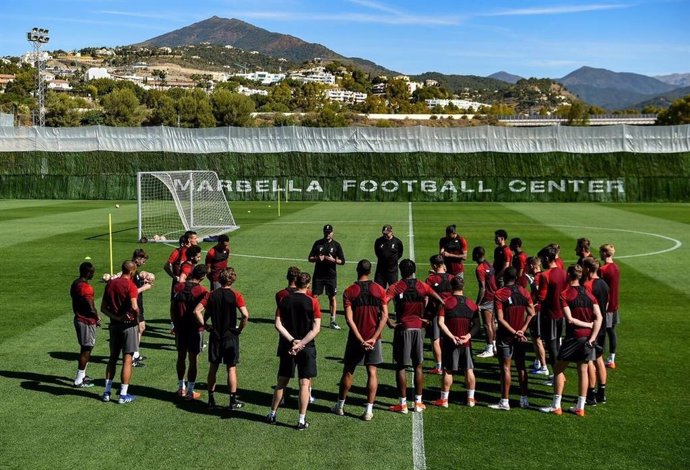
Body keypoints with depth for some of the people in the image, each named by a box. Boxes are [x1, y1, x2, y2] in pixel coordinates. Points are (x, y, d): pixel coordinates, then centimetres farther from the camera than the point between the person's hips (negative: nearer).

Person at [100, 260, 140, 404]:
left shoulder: (110, 284, 6)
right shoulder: (130, 285, -14)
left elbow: (103, 308, 5)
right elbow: (134, 307, -24)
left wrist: (115, 317, -3)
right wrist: (137, 321, -8)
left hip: (114, 325, 6)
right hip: (128, 325, -6)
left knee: (113, 358, 16)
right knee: (127, 360, 1)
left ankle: (107, 392, 18)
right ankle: (123, 395, 4)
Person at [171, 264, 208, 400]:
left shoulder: (178, 287, -1)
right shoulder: (202, 291, -14)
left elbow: (172, 308, 4)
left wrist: (175, 324, 15)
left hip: (180, 328, 4)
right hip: (195, 329, -4)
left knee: (181, 356, 16)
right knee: (193, 359, 4)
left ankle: (181, 388, 25)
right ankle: (190, 391, 9)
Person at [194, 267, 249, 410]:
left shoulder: (211, 295, 0)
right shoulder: (235, 295, -10)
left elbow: (197, 310, -7)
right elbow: (245, 315, -22)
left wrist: (205, 326, -1)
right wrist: (240, 329, -8)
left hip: (215, 336, 3)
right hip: (231, 337, -3)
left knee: (213, 368, 13)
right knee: (231, 369, 5)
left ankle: (211, 400, 19)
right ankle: (233, 401, 9)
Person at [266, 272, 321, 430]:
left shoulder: (284, 300, 0)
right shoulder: (312, 301, -8)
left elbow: (278, 325, -6)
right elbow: (316, 328, -14)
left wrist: (292, 340, -10)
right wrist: (301, 343, -15)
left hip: (287, 347, 3)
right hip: (307, 348, -3)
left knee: (282, 382, 15)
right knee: (304, 383, 4)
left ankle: (272, 414, 25)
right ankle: (302, 420, 6)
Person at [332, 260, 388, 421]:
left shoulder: (349, 292, -7)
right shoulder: (379, 290, -3)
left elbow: (349, 319, -14)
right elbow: (384, 316, -8)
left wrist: (360, 340, -13)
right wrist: (374, 338, -10)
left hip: (356, 339, -1)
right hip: (373, 337, 1)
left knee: (348, 371, 13)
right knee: (372, 373, 7)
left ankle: (340, 405, 25)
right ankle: (369, 410, 6)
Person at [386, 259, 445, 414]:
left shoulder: (396, 287, -7)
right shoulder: (422, 286, 3)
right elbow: (441, 302, 3)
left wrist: (389, 323, -13)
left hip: (402, 330, -3)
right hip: (417, 329, 3)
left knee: (401, 367, 4)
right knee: (418, 366, 12)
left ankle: (403, 404, 6)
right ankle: (418, 402, 16)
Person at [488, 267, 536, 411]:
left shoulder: (499, 294, -13)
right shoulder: (524, 292, 2)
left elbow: (500, 318, -18)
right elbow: (531, 313, -2)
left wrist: (514, 332, -13)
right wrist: (522, 330, -6)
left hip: (506, 336, -5)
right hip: (521, 336, 5)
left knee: (505, 368, 0)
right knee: (521, 366, 14)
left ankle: (505, 402, 2)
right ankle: (524, 399, 20)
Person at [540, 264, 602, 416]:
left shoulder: (564, 294, -9)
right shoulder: (588, 294, 6)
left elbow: (570, 319, -17)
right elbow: (599, 317, -4)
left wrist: (588, 324, -5)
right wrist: (592, 338, -9)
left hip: (573, 337, -5)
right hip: (588, 337, 5)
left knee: (559, 369, 7)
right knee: (583, 371, 11)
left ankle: (556, 406, 9)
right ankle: (580, 407, 16)